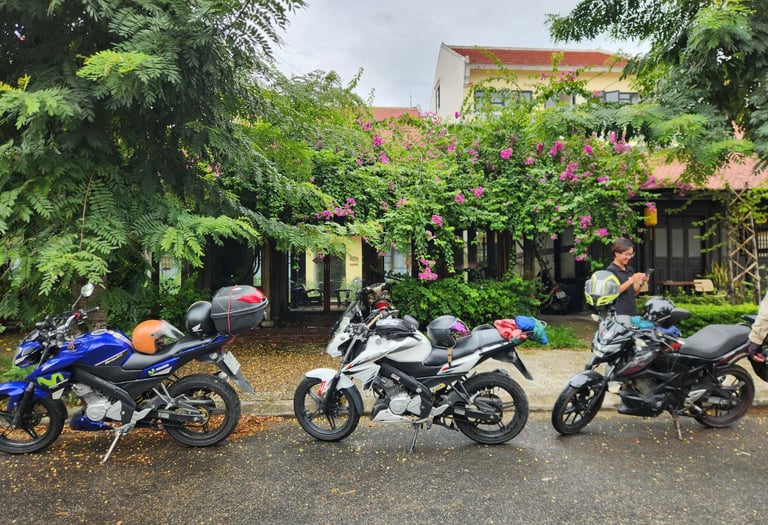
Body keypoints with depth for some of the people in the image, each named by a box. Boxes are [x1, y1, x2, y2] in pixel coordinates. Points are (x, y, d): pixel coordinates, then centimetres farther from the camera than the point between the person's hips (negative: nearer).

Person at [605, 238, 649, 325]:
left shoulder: (630, 270, 16)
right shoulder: (610, 270, -5)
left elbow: (634, 292, 17)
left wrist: (641, 282, -1)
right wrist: (631, 281, -19)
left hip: (632, 312, 7)